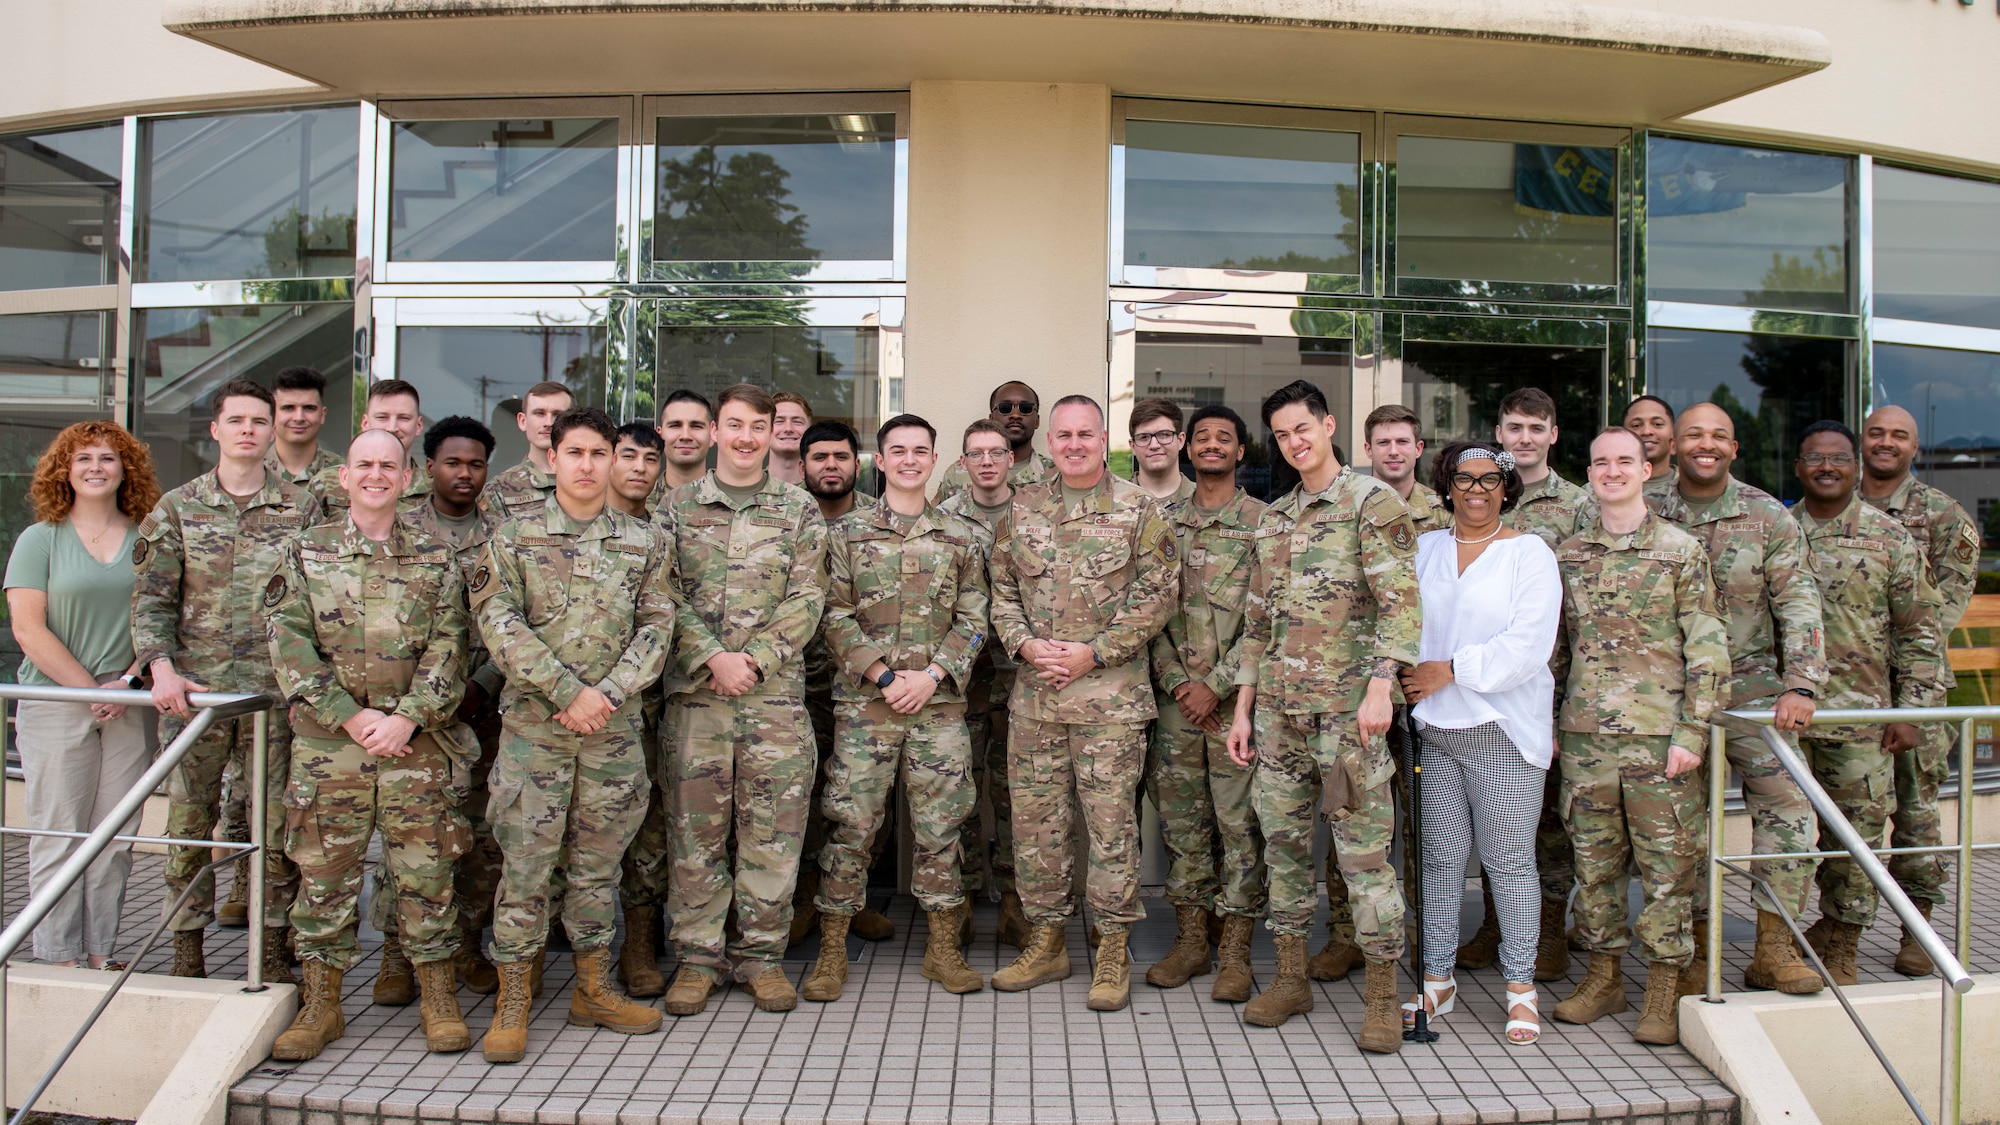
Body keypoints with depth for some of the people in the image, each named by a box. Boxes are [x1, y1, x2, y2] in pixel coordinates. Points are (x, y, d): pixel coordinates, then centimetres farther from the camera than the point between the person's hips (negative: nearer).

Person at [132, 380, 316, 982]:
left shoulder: (301, 508, 6)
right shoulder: (176, 509, 7)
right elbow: (151, 598, 3)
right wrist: (163, 668, -12)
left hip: (275, 690, 0)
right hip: (192, 689, 1)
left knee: (278, 826, 3)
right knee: (188, 824, 7)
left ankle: (274, 948, 16)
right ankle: (187, 951, 20)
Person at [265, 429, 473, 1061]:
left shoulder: (435, 559, 7)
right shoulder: (306, 554, 7)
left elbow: (447, 648, 1)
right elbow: (289, 644, -1)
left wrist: (408, 716, -13)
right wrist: (351, 717, -11)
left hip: (417, 743, 0)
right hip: (327, 741, 0)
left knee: (425, 870, 4)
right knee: (325, 872, 6)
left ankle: (438, 998, 16)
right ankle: (320, 1004, 19)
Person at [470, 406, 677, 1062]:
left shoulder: (645, 543, 8)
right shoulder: (513, 539, 2)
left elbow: (657, 628, 2)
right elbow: (500, 625, -8)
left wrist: (609, 693, -12)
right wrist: (569, 692, -16)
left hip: (615, 728, 2)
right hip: (533, 726, -2)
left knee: (598, 862, 12)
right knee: (525, 863, 2)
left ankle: (594, 989, 24)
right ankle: (512, 1002, 14)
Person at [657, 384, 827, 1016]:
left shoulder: (799, 510, 9)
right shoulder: (677, 507, 9)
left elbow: (807, 599, 2)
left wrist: (755, 658, -10)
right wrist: (713, 656, -12)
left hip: (776, 689, 0)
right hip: (695, 689, 0)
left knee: (774, 827, 3)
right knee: (696, 826, 5)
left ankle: (761, 952, 17)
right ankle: (698, 954, 18)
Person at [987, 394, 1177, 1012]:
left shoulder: (1138, 508, 0)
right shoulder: (1022, 509, 11)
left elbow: (1158, 592, -5)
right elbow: (1002, 588, 12)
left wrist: (1093, 653, -12)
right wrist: (1023, 643, -6)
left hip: (1111, 692, -3)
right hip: (1034, 693, 4)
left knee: (1111, 821, 1)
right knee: (1035, 818, 8)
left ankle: (1113, 950, 14)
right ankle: (1047, 942, 22)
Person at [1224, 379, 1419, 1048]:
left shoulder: (1372, 502, -3)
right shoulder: (1272, 519, 16)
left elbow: (1400, 601, -11)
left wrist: (1380, 687, -22)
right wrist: (1243, 708, 14)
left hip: (1347, 706, -6)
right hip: (1278, 707, 6)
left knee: (1363, 850, -3)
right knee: (1283, 841, 11)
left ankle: (1383, 996, 9)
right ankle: (1292, 977, 24)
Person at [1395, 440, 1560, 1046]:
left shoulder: (1529, 552, 1)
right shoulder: (1424, 549, 13)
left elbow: (1529, 647, -10)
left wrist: (1451, 670, -11)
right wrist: (1408, 680, 0)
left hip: (1504, 729, -3)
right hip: (1434, 727, 4)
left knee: (1508, 860, 2)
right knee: (1440, 854, 7)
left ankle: (1521, 987, 14)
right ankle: (1437, 979, 18)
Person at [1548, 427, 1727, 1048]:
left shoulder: (1681, 550, 0)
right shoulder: (1568, 554, 10)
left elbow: (1708, 650, -3)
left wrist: (1691, 733, -10)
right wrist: (1547, 722, 9)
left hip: (1660, 735, -3)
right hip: (1585, 736, 3)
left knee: (1668, 866, 3)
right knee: (1594, 862, 10)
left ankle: (1665, 989, 15)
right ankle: (1604, 976, 23)